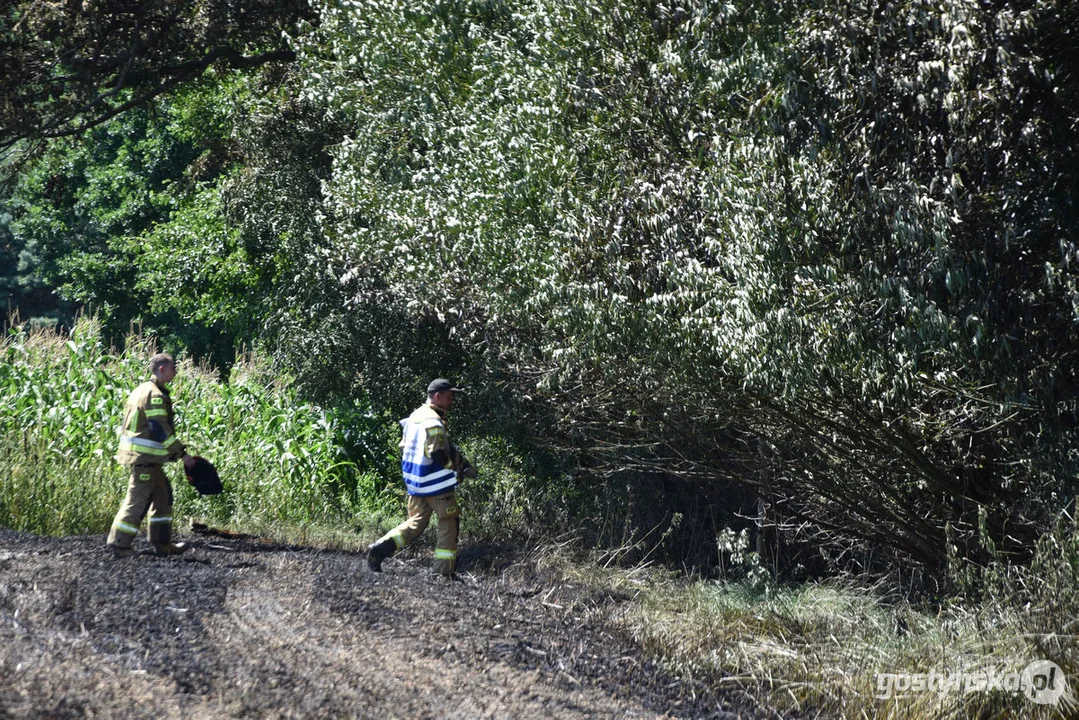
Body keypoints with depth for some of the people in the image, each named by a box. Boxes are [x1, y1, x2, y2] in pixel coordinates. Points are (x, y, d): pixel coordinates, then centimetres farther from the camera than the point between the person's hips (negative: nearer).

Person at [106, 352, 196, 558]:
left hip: (143, 455, 10)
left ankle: (162, 543, 19)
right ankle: (120, 543, 0)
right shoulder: (155, 394, -16)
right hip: (145, 457, -10)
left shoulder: (143, 390, 16)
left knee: (163, 495, 15)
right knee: (138, 500, -5)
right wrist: (182, 454, -17)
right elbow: (160, 430, -21)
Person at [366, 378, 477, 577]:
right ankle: (445, 569, 6)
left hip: (415, 481, 8)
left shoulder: (413, 417, 11)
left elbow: (404, 448, 17)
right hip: (435, 483, -8)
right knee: (449, 523, 4)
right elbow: (439, 454, -24)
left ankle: (379, 548, 1)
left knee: (416, 522, 15)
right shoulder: (434, 422, -18)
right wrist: (461, 468, -11)